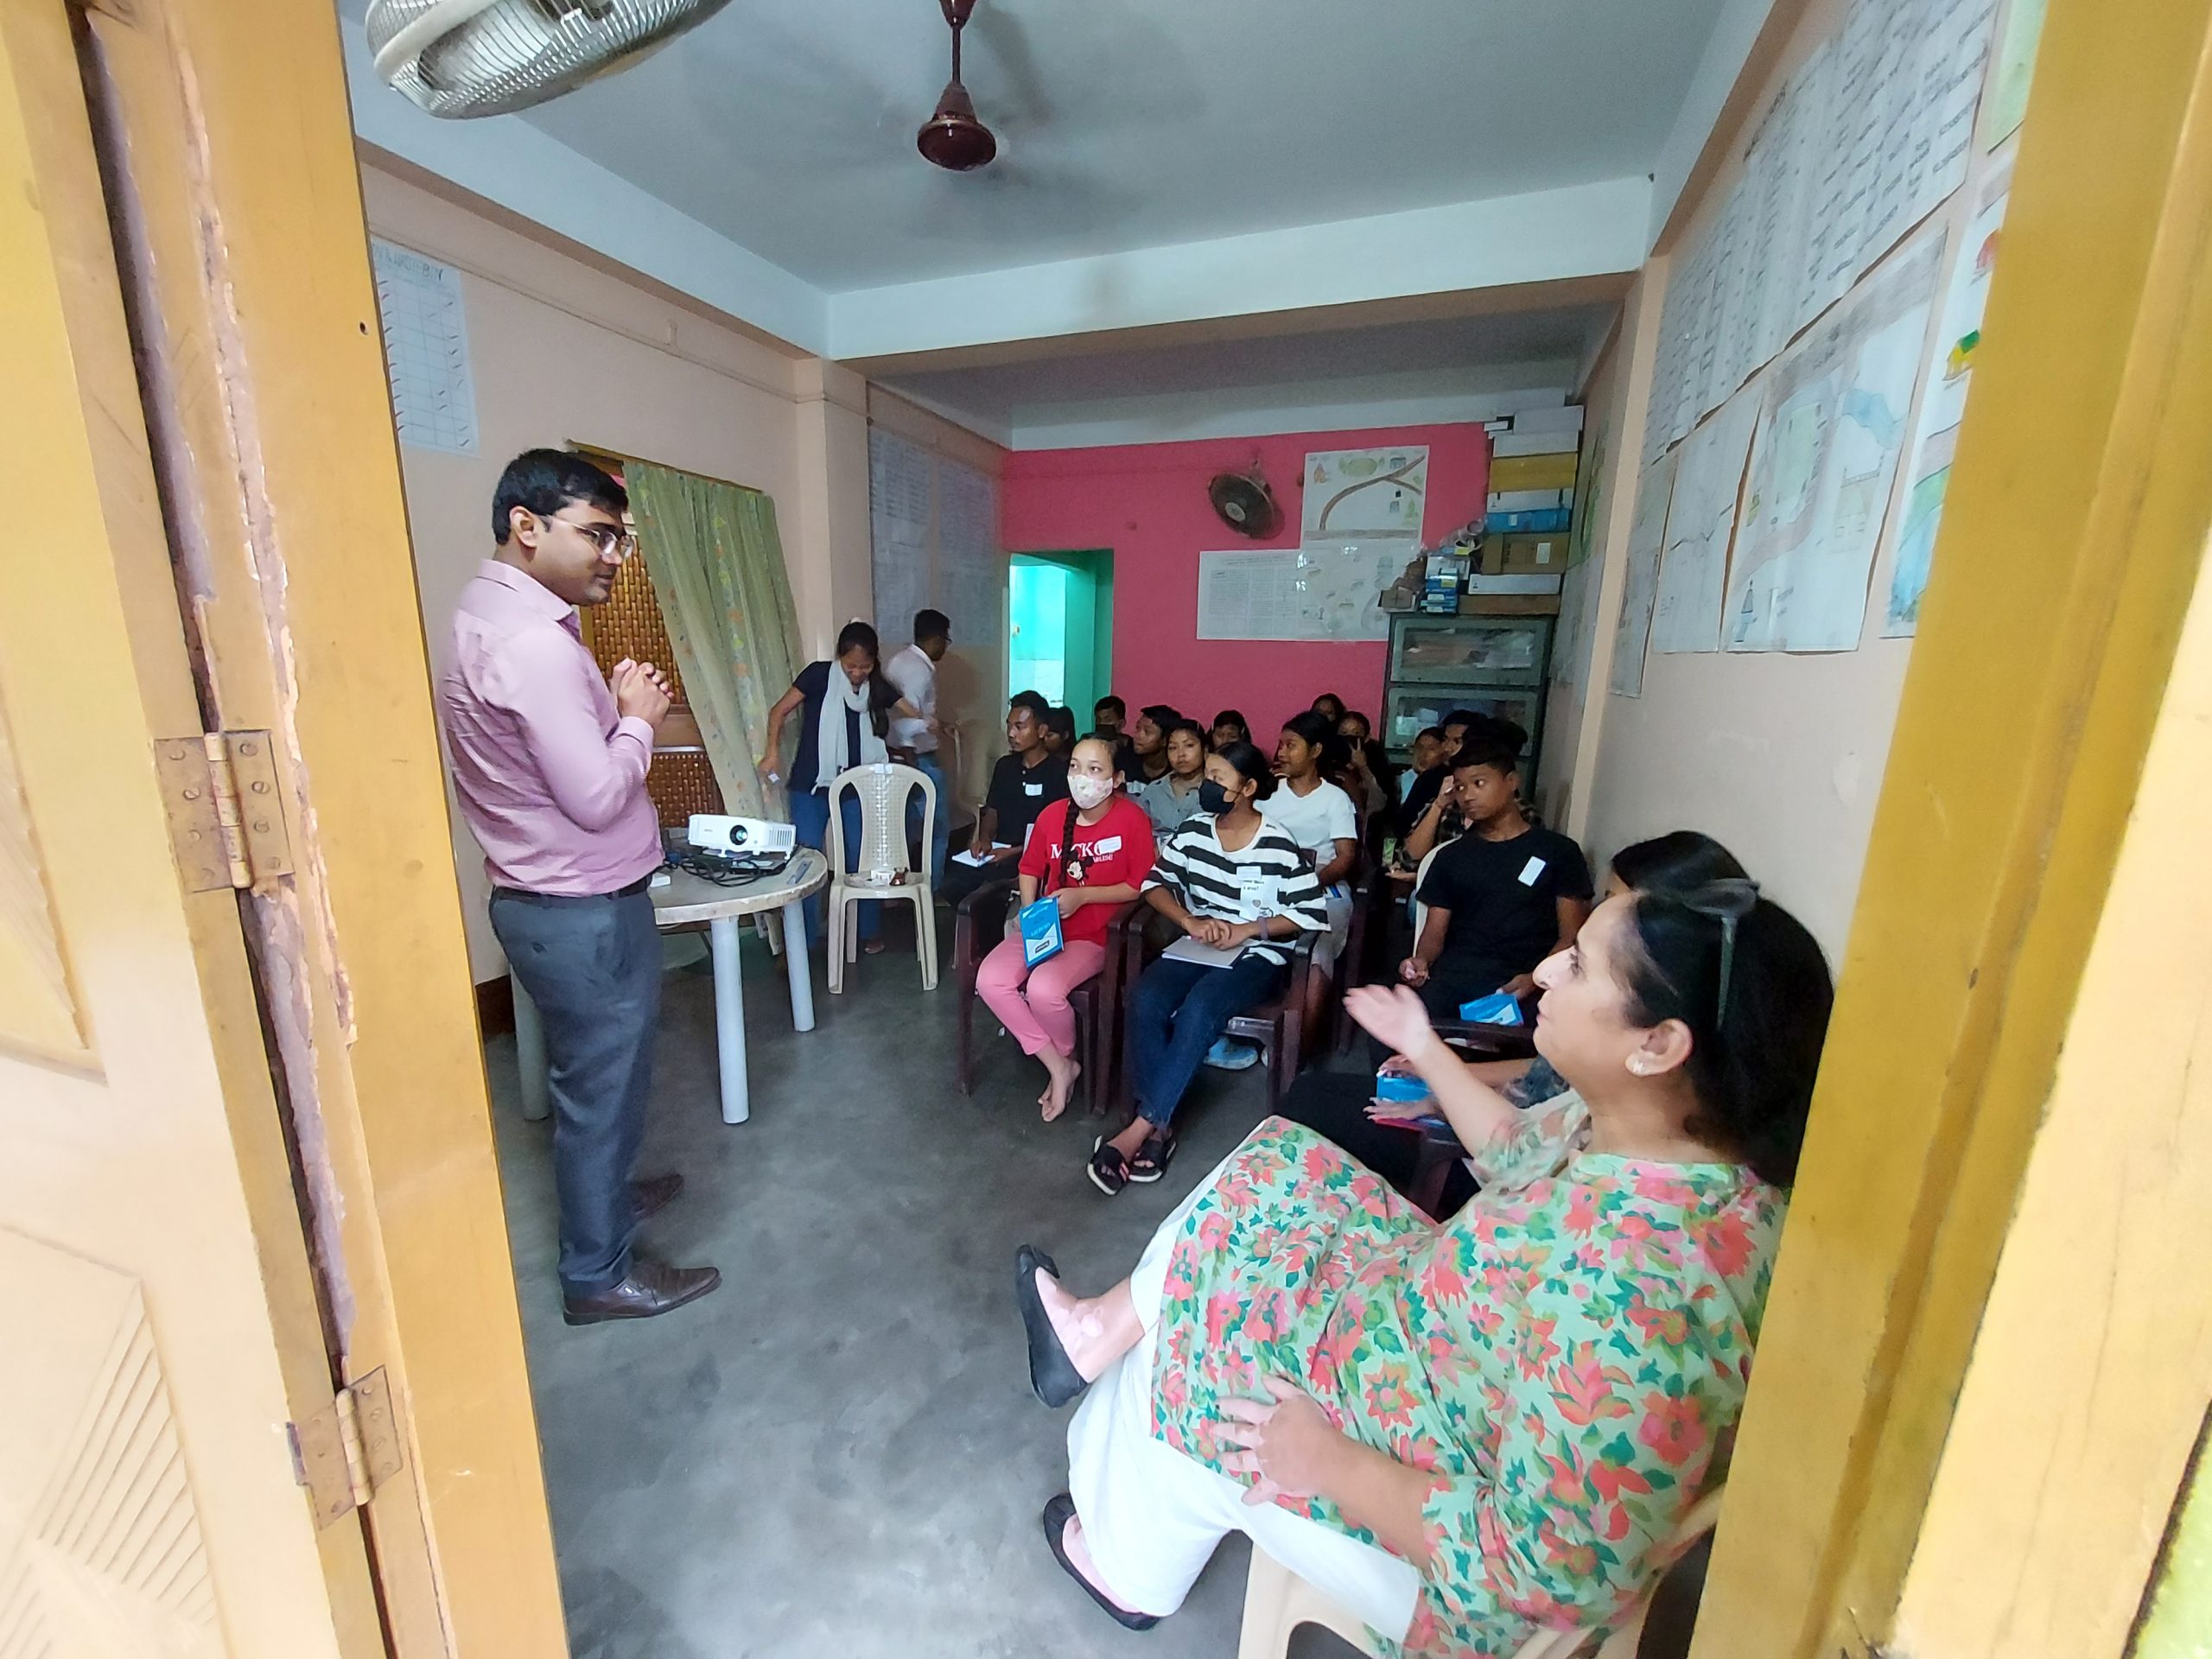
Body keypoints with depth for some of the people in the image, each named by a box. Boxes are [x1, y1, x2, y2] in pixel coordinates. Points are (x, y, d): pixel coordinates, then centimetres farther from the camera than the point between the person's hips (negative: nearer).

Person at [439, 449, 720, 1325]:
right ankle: (599, 1273, 26)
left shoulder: (492, 616, 10)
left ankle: (606, 1190, 48)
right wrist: (639, 720, -10)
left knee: (596, 1077, 26)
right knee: (603, 1085, 7)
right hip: (583, 912, -10)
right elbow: (598, 798, -25)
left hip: (551, 899, 10)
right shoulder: (533, 642, -24)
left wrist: (614, 709, 4)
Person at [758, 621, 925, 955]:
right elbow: (779, 711, -3)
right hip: (811, 786, -2)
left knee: (861, 860, 6)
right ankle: (806, 938, 14)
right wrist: (773, 751, -13)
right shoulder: (819, 674, -5)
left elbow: (915, 715, 7)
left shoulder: (878, 687, 5)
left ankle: (870, 933, 22)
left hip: (856, 787, 3)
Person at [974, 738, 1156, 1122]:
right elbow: (1031, 868, 15)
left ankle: (1066, 1057, 6)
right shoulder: (1053, 816, -1)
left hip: (1094, 935, -5)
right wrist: (1029, 911, -2)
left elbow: (1141, 885, -12)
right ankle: (1057, 1065, -2)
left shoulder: (1132, 819, -14)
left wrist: (1082, 896, -17)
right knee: (990, 980, -18)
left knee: (1044, 988, -30)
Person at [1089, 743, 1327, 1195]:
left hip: (1257, 955, -4)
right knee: (1145, 1000, -26)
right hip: (1196, 947, 4)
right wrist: (1190, 921, -12)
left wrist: (1245, 930, -16)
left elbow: (1312, 915, -8)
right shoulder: (1193, 832, 3)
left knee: (1199, 1009, -33)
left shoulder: (1279, 847, -9)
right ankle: (1159, 1127, -20)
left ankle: (1141, 1127, -26)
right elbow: (1154, 883, 6)